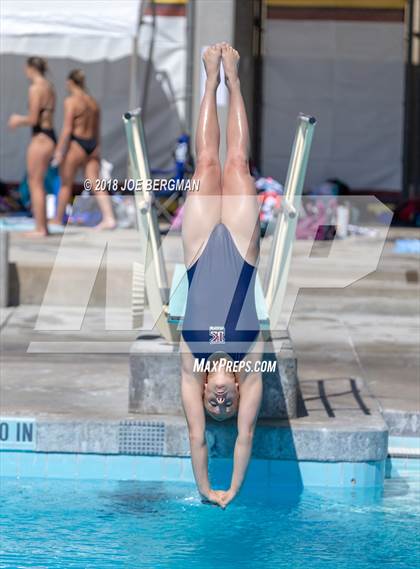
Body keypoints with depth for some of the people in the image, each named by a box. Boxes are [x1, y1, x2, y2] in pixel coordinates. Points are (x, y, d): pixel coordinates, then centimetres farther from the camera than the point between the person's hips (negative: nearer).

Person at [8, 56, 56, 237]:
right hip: (50, 136, 9)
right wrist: (21, 119, 20)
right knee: (38, 184, 16)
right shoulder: (49, 87, 14)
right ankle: (43, 226, 20)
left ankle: (40, 229, -4)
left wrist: (19, 121, 1)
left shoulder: (35, 88, -13)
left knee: (35, 183, -4)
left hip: (40, 137, -9)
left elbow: (33, 119, -17)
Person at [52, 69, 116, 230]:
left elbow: (67, 129, -15)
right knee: (96, 185, 0)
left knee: (65, 185, 7)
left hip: (75, 144, -6)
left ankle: (58, 221, 17)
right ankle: (109, 218, -14)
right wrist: (96, 150, 26)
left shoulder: (71, 101, -9)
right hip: (91, 145, 6)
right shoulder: (93, 102, 13)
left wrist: (59, 150, -15)